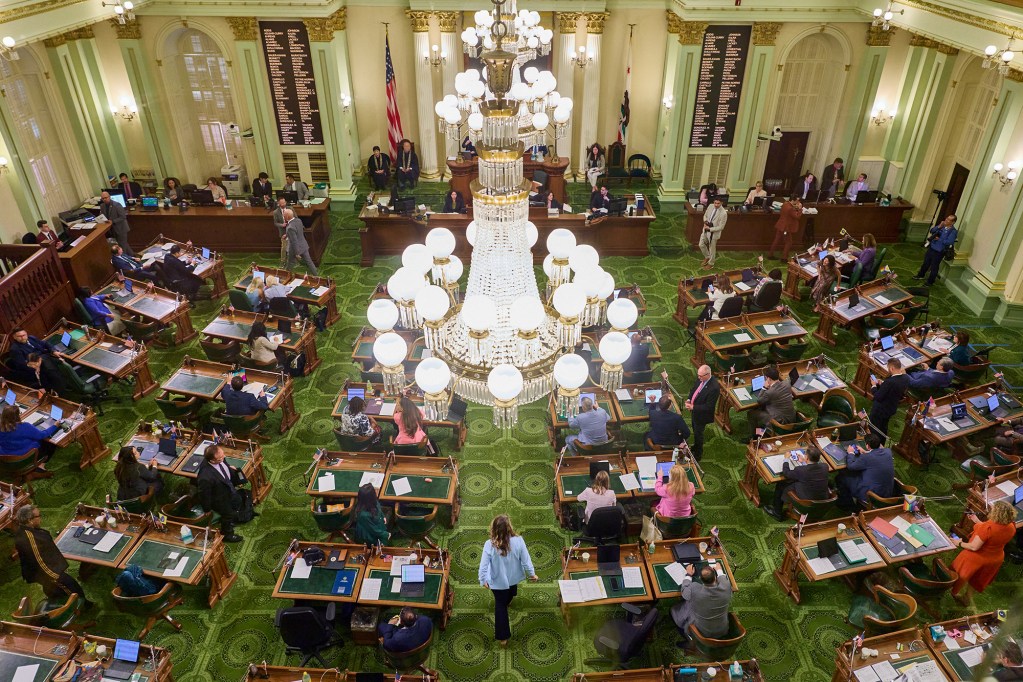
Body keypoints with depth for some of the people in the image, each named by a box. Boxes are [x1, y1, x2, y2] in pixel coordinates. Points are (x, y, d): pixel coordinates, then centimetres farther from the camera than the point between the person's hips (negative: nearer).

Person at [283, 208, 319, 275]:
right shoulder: (298, 220, -6)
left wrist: (296, 253, -20)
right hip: (303, 246, 7)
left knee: (290, 265, 16)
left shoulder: (290, 227, -32)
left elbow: (294, 241, -27)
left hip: (296, 248, -7)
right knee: (309, 261, 15)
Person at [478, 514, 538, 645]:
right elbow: (526, 560, -16)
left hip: (498, 580, -2)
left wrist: (483, 580, -2)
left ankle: (503, 637, 27)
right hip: (514, 577, 2)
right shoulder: (518, 541, -28)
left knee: (500, 606, 18)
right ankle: (508, 601, 71)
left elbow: (483, 565, -20)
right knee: (510, 591, 37)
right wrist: (532, 574, 2)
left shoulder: (489, 545, -30)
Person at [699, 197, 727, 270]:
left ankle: (711, 263, 35)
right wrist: (705, 222, -13)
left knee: (712, 249, 12)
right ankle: (707, 257, 45)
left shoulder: (723, 213, -27)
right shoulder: (710, 206, -8)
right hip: (706, 230, 6)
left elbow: (721, 227, -22)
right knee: (701, 245, 18)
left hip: (714, 233, -6)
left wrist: (709, 229, -24)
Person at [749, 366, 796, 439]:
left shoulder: (769, 392, -27)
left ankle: (756, 436, 27)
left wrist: (765, 388, -7)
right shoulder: (787, 384, -7)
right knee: (763, 407, 28)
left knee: (752, 413, 9)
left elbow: (758, 401, -7)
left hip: (779, 421, -8)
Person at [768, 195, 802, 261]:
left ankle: (770, 255, 24)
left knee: (776, 241, 17)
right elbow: (797, 216, -20)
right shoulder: (790, 208, -26)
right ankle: (784, 258, 8)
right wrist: (800, 209, -14)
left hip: (780, 226, 9)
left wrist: (795, 208, 6)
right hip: (786, 228, -9)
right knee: (788, 242, 5)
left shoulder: (785, 204, 2)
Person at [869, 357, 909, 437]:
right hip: (892, 409, 8)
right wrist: (882, 384, 0)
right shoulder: (906, 378, -11)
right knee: (884, 428, 29)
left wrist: (874, 386, -13)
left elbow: (878, 397, -28)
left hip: (880, 410, -8)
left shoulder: (889, 382, -36)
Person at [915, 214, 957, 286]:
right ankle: (921, 275, 41)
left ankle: (930, 281, 21)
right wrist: (938, 227, -11)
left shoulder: (953, 231, -16)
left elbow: (949, 242, -25)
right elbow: (931, 231, 4)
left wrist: (939, 239, -18)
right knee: (926, 263, 21)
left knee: (934, 267, 7)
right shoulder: (942, 226, 3)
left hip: (939, 252, -6)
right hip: (931, 248, 6)